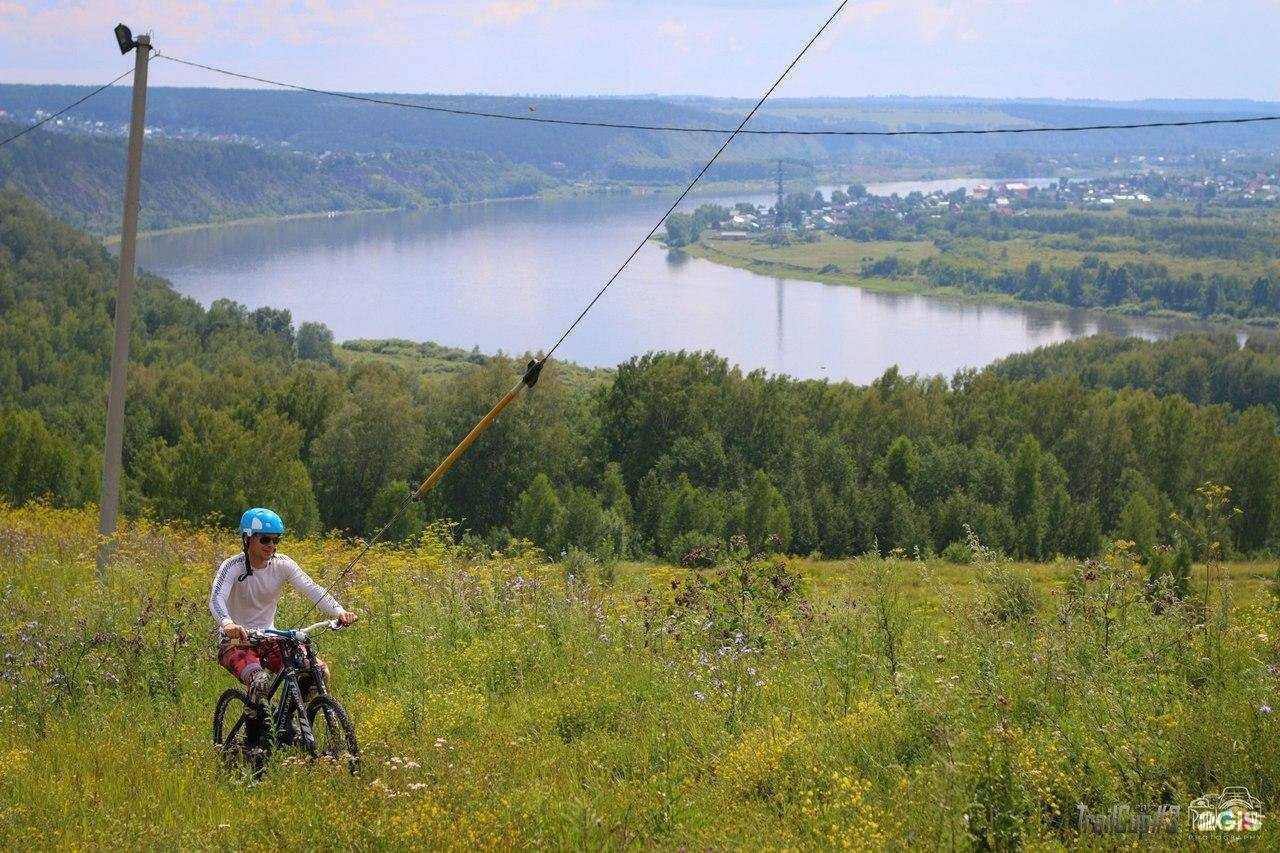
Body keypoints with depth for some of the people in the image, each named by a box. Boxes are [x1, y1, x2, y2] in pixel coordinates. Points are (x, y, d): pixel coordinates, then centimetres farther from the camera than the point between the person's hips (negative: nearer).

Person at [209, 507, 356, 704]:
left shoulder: (282, 565, -3)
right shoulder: (233, 567, -15)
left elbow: (312, 589, -13)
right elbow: (216, 599, -30)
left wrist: (339, 611, -31)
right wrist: (227, 623, -53)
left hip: (268, 640, 5)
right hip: (236, 642, -5)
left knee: (319, 671, -17)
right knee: (261, 681, -36)